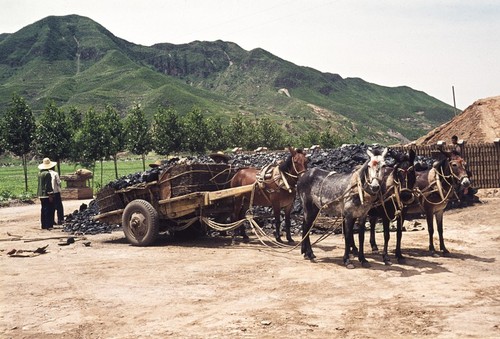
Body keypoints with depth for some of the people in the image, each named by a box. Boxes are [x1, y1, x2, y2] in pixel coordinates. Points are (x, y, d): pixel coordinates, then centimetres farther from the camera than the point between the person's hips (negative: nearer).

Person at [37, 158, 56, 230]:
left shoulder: (40, 173, 12)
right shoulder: (47, 174, -15)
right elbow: (48, 185, -19)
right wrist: (50, 194, -17)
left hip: (41, 195, 9)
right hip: (47, 195, -9)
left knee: (44, 210, 13)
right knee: (49, 210, -5)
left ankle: (44, 225, 17)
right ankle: (48, 225, -5)